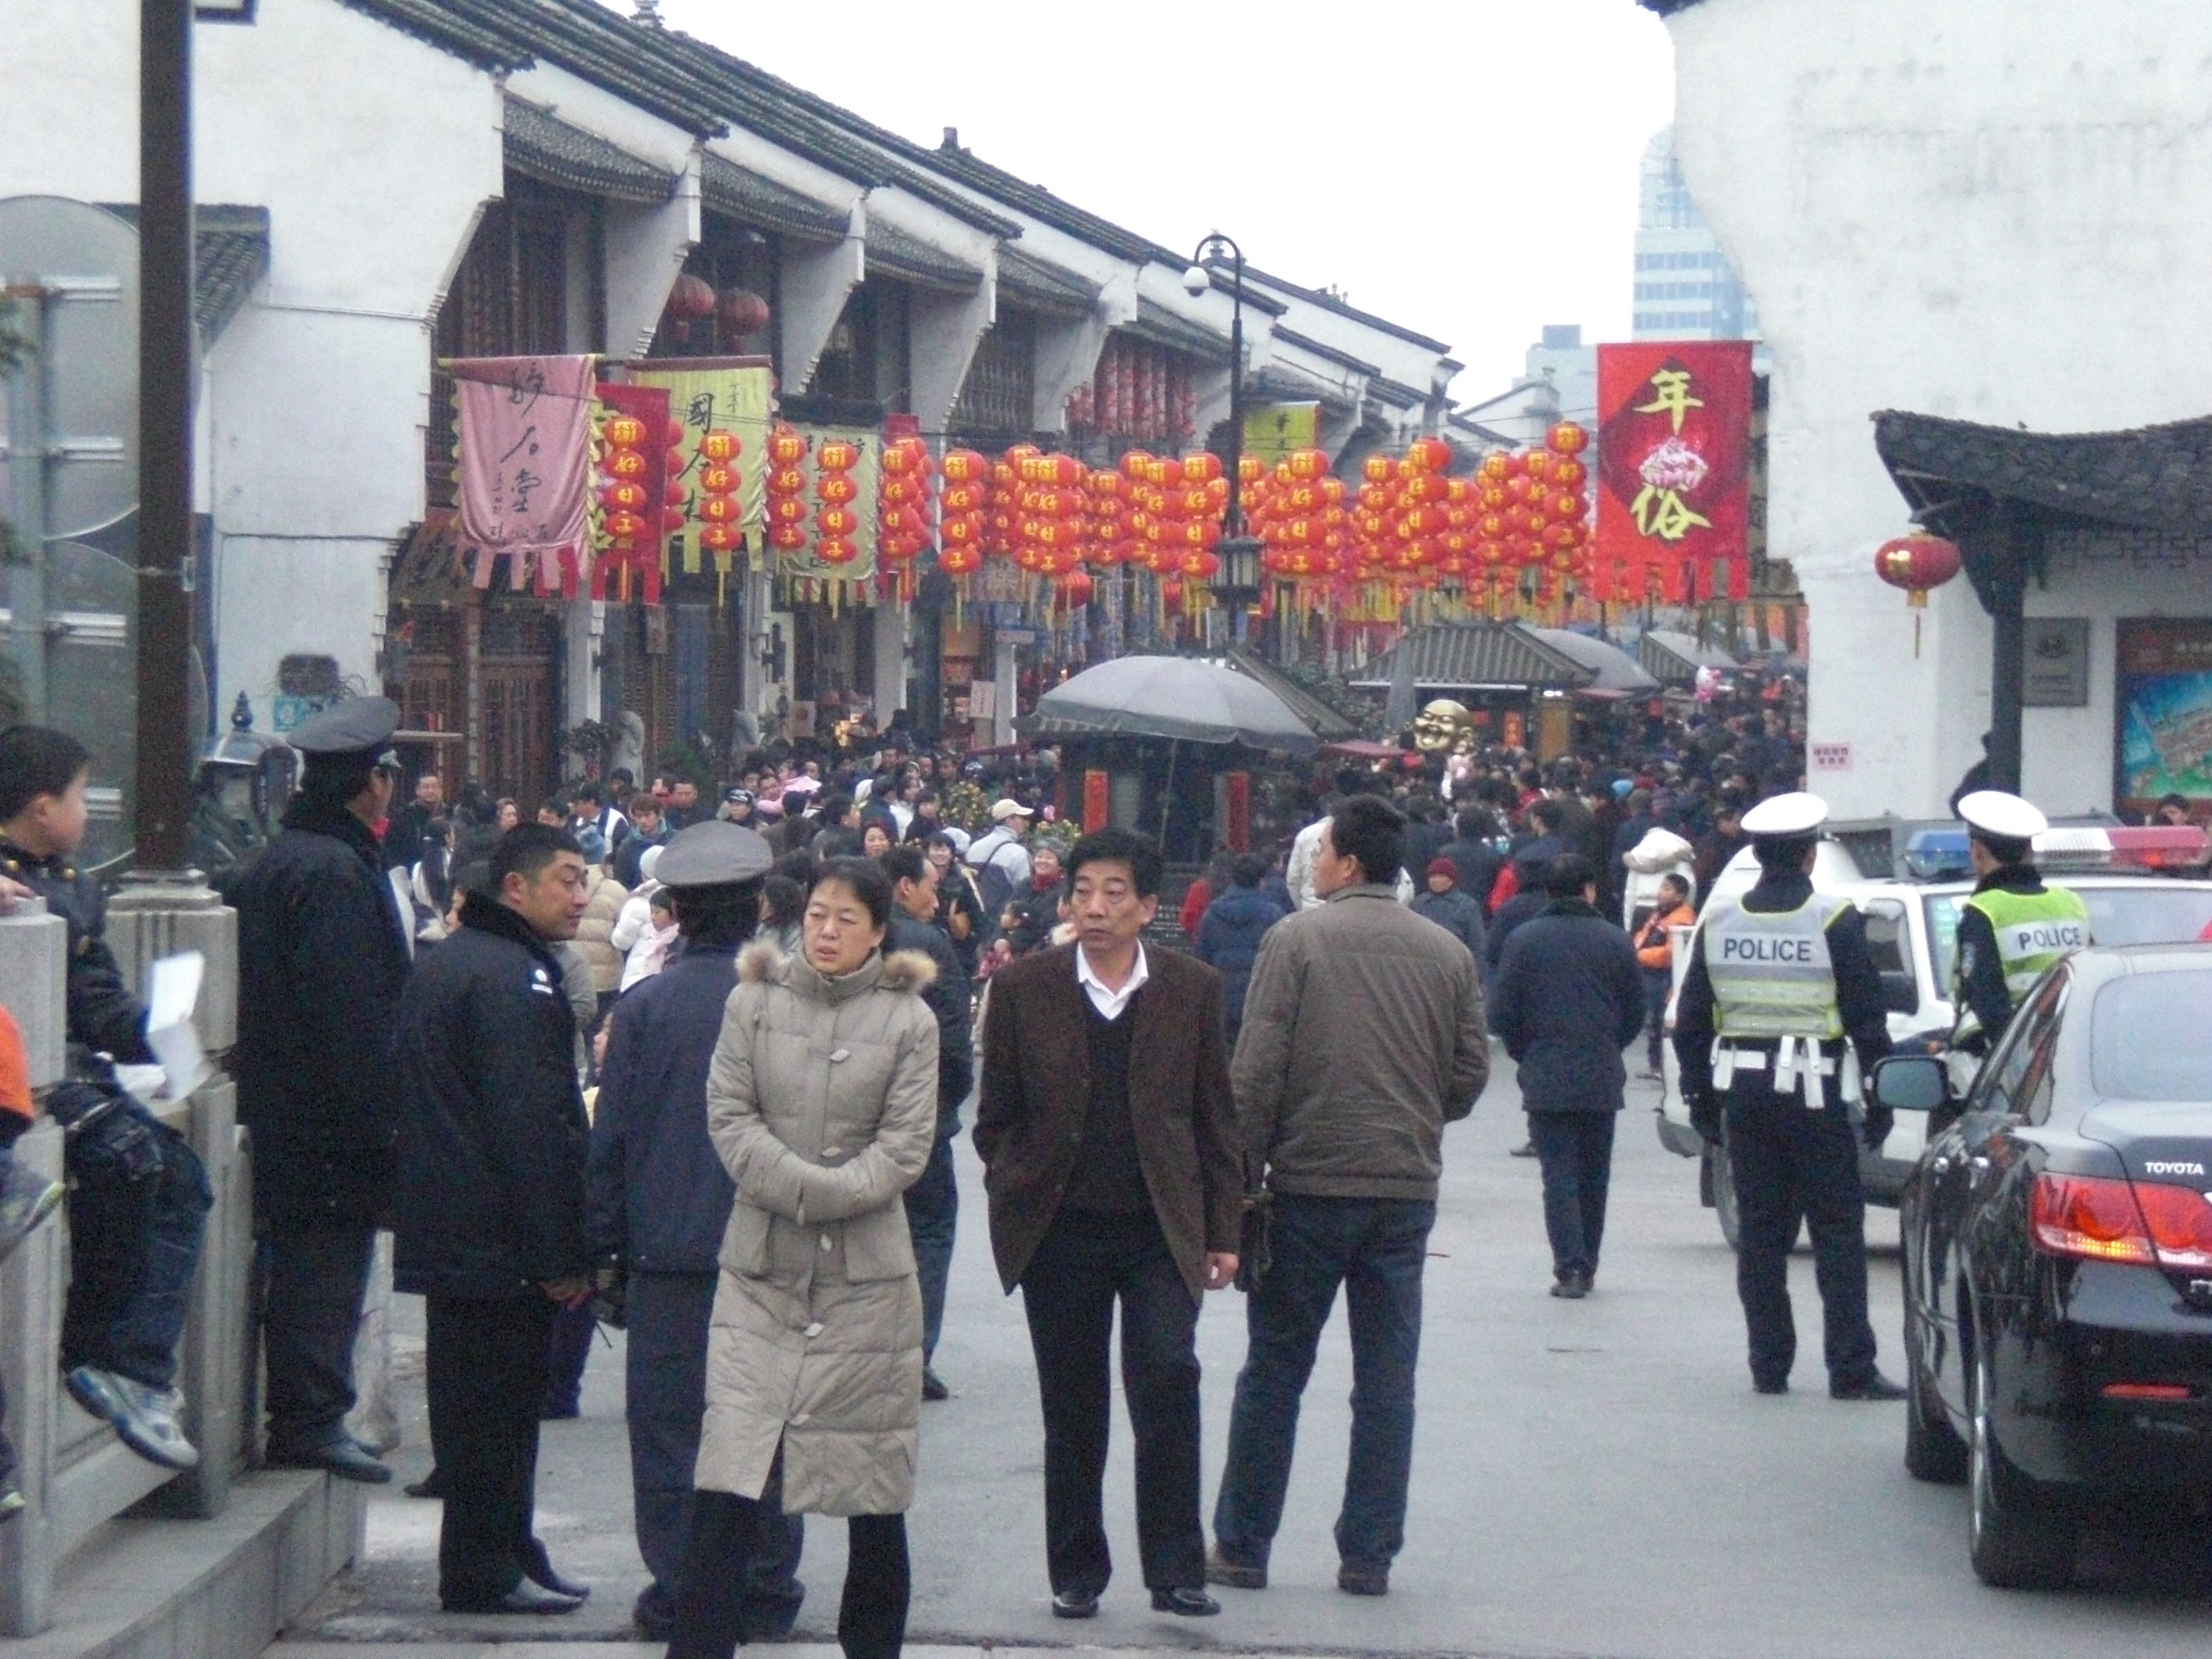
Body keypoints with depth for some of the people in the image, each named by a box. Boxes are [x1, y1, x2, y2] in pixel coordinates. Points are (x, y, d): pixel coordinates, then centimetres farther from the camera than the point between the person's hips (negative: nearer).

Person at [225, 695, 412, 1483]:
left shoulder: (264, 867, 15)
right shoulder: (338, 873, -17)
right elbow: (353, 1016, -21)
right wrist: (380, 1121, -19)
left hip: (277, 1115, 10)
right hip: (331, 1123, -10)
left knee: (301, 1269, 14)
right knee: (327, 1262, -6)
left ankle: (302, 1416, 19)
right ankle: (311, 1422, -4)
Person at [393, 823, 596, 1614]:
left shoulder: (442, 963, 15)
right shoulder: (514, 978, -17)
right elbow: (534, 1124, -21)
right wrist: (563, 1254, -19)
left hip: (446, 1235, 10)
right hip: (503, 1243, -10)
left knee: (473, 1401, 14)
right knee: (502, 1403, -3)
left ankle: (496, 1556, 22)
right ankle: (487, 1569, 0)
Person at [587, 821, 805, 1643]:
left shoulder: (643, 1008, -3)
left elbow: (610, 1138, 0)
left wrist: (604, 1245, 7)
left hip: (669, 1251, -1)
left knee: (667, 1426, 4)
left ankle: (677, 1596, 3)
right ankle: (766, 1594, 10)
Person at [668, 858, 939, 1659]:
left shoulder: (908, 1020, 2)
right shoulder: (753, 1004, 3)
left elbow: (906, 1147, -4)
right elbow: (730, 1119, -1)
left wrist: (820, 1194, -14)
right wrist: (805, 1186, -14)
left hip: (867, 1271, 0)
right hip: (762, 1269, 0)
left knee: (875, 1478, 7)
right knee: (730, 1474, -7)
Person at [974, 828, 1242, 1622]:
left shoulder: (1193, 990, 2)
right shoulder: (1024, 987, 0)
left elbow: (1215, 1119, 6)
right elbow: (997, 1117, 8)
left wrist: (1222, 1231, 4)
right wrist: (1017, 1199, -1)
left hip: (1162, 1230, 0)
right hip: (1060, 1230, 0)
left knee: (1167, 1379, -14)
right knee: (1072, 1408, 5)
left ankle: (1175, 1570, -7)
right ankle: (1076, 1572, 17)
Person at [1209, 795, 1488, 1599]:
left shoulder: (1295, 939, -7)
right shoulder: (1448, 953, 4)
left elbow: (1257, 1071, -9)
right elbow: (1471, 1072, 6)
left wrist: (1241, 1171, -2)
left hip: (1309, 1186, -3)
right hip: (1408, 1192, 3)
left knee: (1274, 1373, 6)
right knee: (1387, 1379, 8)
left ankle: (1242, 1547, 12)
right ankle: (1368, 1556, 10)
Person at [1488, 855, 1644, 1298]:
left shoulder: (1525, 941, -4)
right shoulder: (1615, 942, 1)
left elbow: (1502, 1013, -4)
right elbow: (1635, 1014, 7)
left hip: (1546, 1078, -2)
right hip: (1602, 1079, 2)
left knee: (1558, 1173, -2)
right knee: (1593, 1174, 12)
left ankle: (1569, 1267, -12)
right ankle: (1586, 1266, 16)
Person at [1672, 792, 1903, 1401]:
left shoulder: (1719, 920, 5)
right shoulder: (1834, 921, -8)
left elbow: (1692, 1019, 8)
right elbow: (1867, 1019, -7)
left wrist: (1699, 1094, 16)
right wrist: (1880, 1098, 0)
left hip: (1743, 1093, 4)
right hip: (1814, 1095, -4)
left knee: (1759, 1231, 9)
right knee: (1837, 1229, -1)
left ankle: (1769, 1365, 10)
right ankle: (1851, 1368, -4)